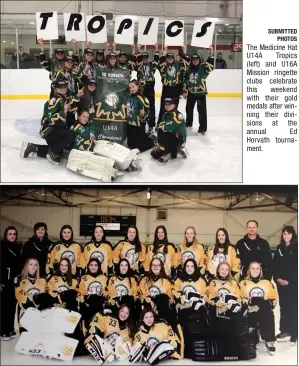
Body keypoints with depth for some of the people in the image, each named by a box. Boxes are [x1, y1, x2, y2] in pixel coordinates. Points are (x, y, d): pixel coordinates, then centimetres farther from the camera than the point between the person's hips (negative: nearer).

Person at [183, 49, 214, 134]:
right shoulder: (189, 69, 5)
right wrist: (185, 91, 9)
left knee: (202, 110, -6)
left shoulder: (203, 67, -6)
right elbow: (186, 81, 10)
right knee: (189, 108, 19)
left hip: (201, 92, -5)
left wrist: (211, 55, -38)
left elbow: (210, 66, -26)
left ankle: (203, 128, -2)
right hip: (191, 92, 5)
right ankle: (188, 123, 41)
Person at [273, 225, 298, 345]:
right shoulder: (279, 248, 10)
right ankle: (285, 331, 15)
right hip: (281, 282, 4)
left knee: (293, 307, -3)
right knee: (284, 306, 7)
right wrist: (277, 278, -4)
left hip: (293, 282, -4)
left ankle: (293, 333, 3)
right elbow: (275, 264, 8)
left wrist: (289, 280, -12)